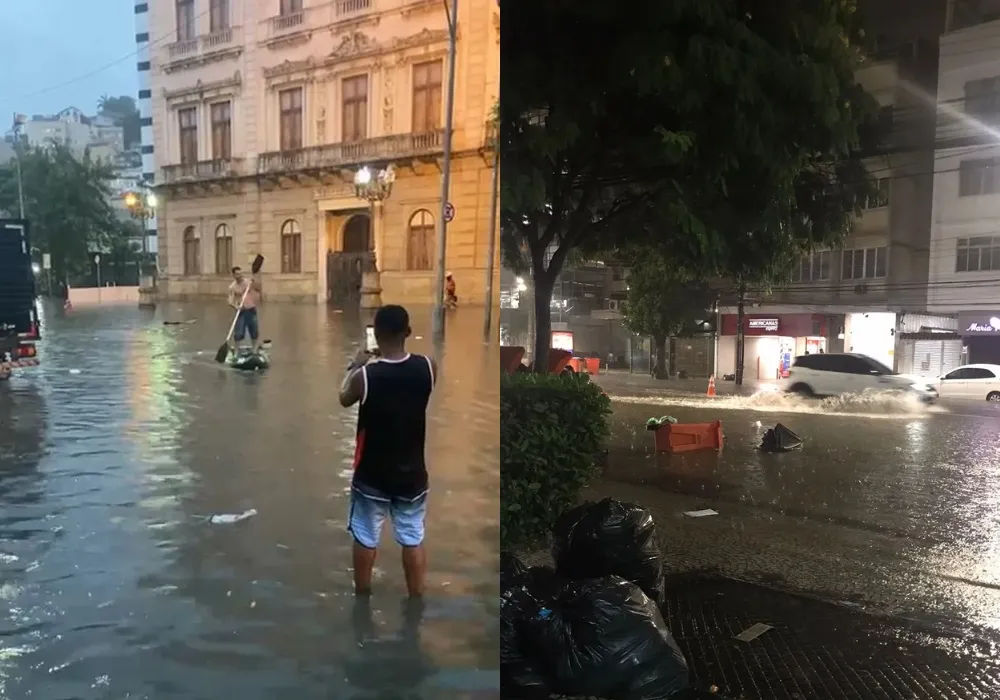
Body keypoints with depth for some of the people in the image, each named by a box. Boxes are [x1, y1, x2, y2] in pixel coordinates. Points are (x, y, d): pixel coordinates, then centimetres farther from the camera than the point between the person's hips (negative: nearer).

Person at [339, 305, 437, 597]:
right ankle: (416, 602, 27)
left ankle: (362, 600, 34)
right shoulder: (427, 367, -14)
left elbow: (344, 398, 1)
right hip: (411, 472, 2)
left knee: (365, 539, 17)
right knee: (413, 539, 16)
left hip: (371, 474, -2)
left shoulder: (364, 375, -21)